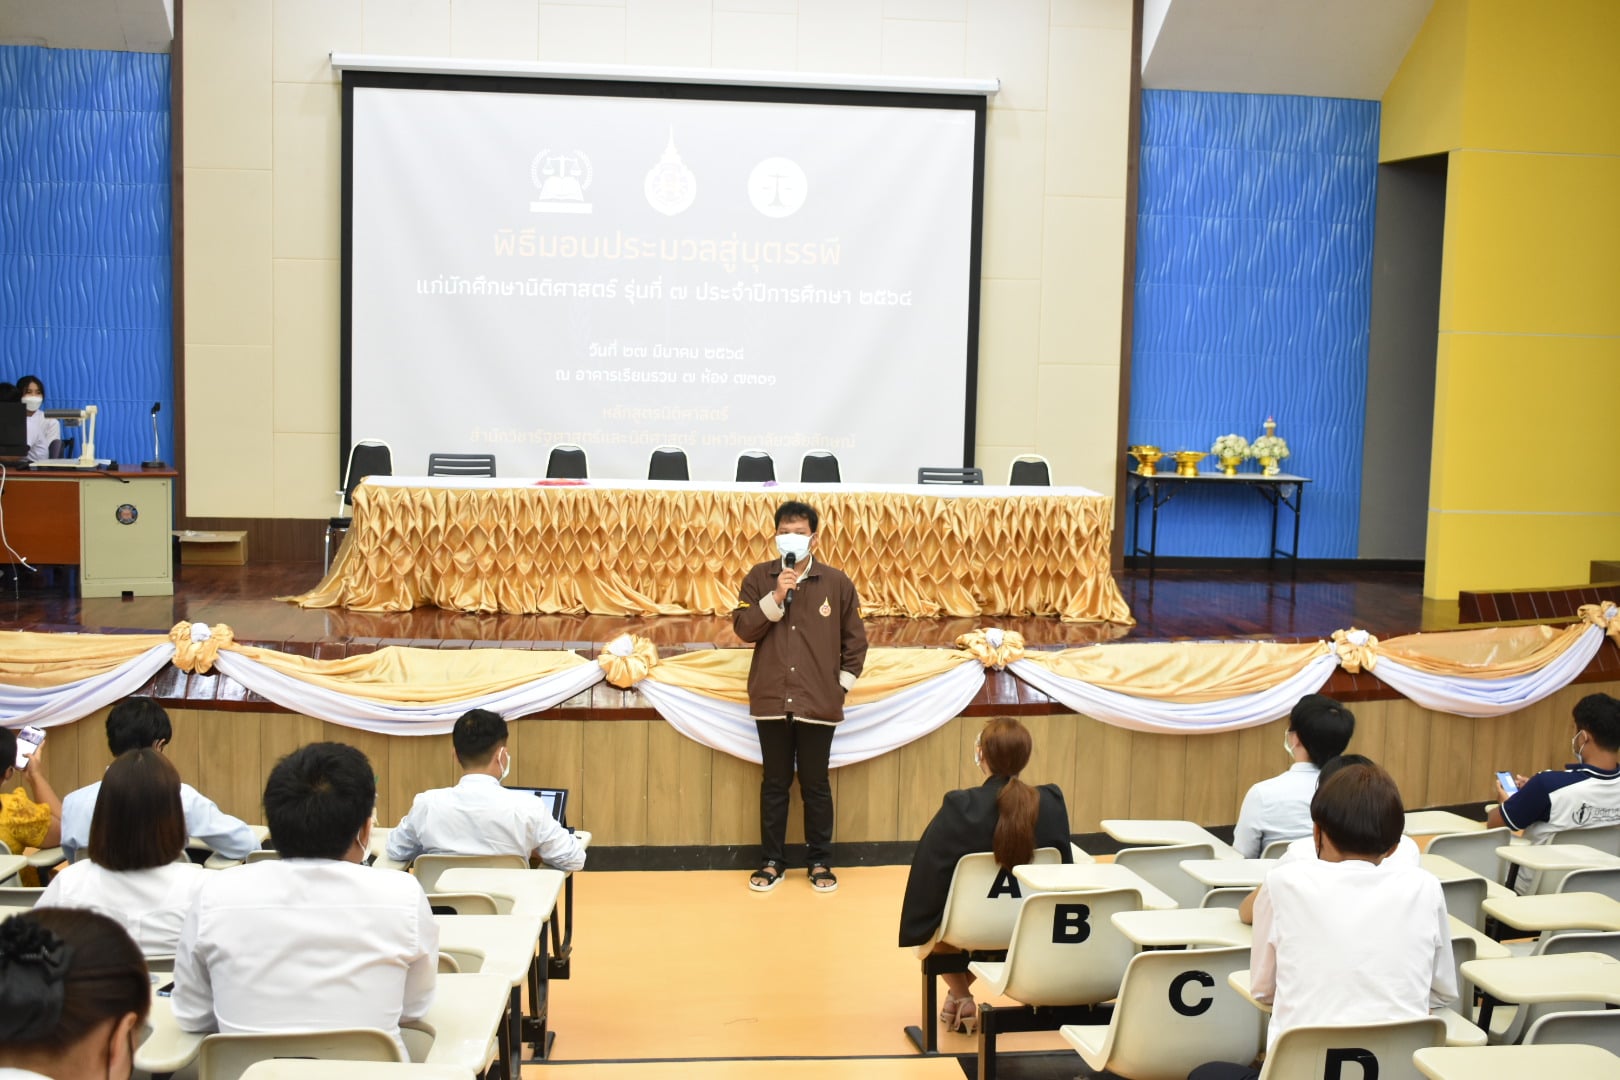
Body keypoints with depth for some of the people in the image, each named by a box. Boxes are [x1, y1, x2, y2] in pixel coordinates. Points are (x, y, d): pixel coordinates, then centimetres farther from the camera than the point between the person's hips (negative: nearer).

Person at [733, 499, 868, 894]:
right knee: (775, 783, 10)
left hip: (818, 701, -1)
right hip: (771, 699, 1)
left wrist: (842, 684, 2)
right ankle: (772, 861, 20)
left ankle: (820, 862, 19)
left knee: (816, 784, 7)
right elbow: (742, 628, -5)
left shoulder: (836, 582, 0)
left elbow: (855, 640, 6)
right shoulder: (759, 577, 3)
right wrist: (775, 598, -16)